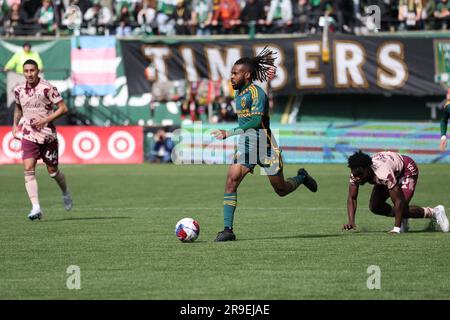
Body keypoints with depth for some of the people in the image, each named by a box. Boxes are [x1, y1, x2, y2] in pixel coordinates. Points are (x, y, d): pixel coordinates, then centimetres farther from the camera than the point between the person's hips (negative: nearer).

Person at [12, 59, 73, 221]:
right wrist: (15, 125, 12)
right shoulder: (19, 90, 4)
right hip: (28, 135, 3)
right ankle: (36, 208, -18)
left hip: (47, 134, -3)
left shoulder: (47, 88, -11)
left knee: (53, 171, 6)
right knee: (28, 170, -14)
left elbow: (63, 108, -10)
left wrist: (45, 120, -19)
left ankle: (65, 193, 39)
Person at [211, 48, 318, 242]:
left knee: (281, 190, 7)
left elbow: (256, 120, -29)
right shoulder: (238, 92, 8)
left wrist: (229, 133, -34)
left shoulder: (256, 92, -18)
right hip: (245, 145, 7)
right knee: (231, 181, -14)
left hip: (265, 145, -7)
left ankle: (301, 177, 41)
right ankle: (227, 229, -15)